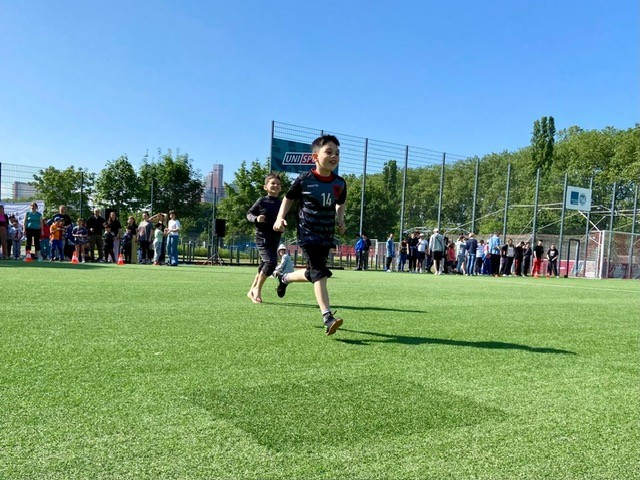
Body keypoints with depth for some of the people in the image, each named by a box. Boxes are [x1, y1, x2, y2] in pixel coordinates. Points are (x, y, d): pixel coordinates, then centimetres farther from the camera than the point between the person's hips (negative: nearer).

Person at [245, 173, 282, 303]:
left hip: (275, 239, 6)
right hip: (262, 237, -6)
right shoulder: (262, 201, -5)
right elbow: (249, 214, -1)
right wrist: (256, 218, -21)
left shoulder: (281, 203, 9)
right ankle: (257, 289, -3)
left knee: (264, 267, 12)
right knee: (271, 262, -20)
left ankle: (252, 291, 25)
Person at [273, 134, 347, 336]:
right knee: (319, 272, -17)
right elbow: (288, 198, 4)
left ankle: (285, 278, 44)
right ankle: (327, 317, -20)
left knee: (313, 273, 14)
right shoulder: (304, 180, -10)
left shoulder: (340, 183, 2)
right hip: (308, 233, -6)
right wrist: (280, 218, -9)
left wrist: (340, 220, 4)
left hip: (327, 234, 6)